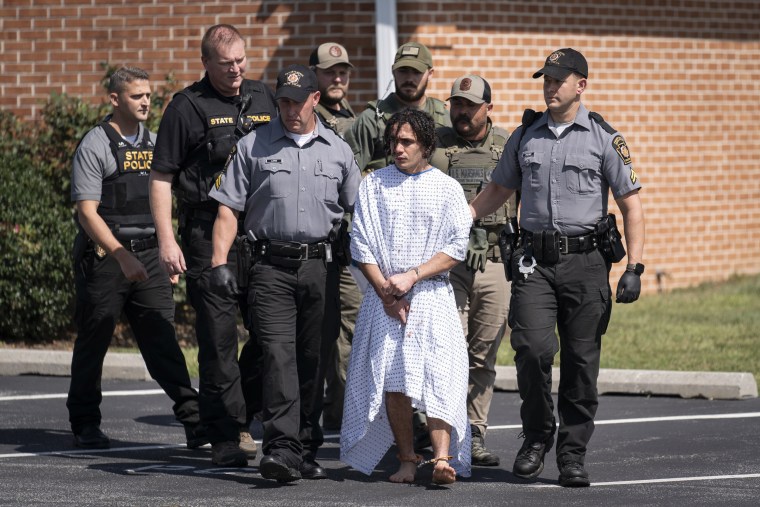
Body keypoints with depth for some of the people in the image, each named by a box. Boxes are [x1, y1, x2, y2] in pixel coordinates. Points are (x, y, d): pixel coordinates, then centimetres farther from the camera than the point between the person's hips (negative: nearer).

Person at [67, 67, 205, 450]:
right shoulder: (95, 146, -7)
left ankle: (194, 419, -14)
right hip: (104, 256, -5)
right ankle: (85, 425, 16)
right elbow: (87, 210, -13)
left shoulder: (153, 144, 13)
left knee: (162, 340, -4)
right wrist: (122, 257, -21)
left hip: (148, 256, 5)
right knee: (93, 343, 5)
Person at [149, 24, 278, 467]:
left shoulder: (264, 98, 13)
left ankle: (240, 418, 21)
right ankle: (227, 436, 0)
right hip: (209, 235, -4)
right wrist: (167, 240, -10)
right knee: (219, 337, -4)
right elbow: (161, 178, -1)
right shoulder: (187, 107, 0)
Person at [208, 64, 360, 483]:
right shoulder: (253, 147, 7)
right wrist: (219, 262, -7)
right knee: (278, 354, -14)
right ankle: (281, 447, -22)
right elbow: (228, 209, 5)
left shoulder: (338, 151, 13)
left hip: (322, 265, 2)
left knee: (314, 359, 5)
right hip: (272, 267, -2)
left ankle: (306, 450, 14)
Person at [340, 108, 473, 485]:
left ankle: (443, 458, -23)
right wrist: (385, 292, -5)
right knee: (392, 381, -4)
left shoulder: (446, 189, 6)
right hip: (384, 296, 2)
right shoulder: (373, 186, 10)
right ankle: (407, 460, 3)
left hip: (432, 295, -2)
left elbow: (457, 248, 0)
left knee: (438, 378, -15)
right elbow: (361, 245, 5)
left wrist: (412, 276, -11)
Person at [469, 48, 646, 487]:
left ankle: (573, 454, 10)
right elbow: (498, 191, 22)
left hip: (585, 260, -2)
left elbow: (632, 204, 2)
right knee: (532, 347, -14)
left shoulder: (604, 138, 2)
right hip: (535, 261, 2)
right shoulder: (525, 135, 11)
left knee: (581, 360, 0)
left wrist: (634, 268, -6)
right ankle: (537, 437, 6)